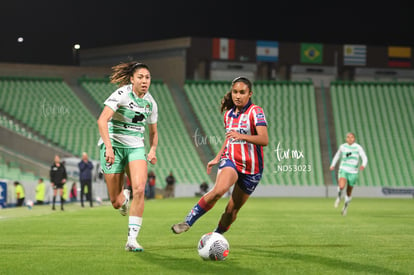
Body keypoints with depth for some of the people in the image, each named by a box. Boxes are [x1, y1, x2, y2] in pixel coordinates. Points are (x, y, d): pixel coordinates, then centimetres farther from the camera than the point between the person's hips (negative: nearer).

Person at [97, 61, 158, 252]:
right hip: (113, 145, -4)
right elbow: (102, 120, -23)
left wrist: (153, 150, 0)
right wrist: (108, 147, -32)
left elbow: (153, 131, 19)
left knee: (139, 189, -23)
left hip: (136, 148, 4)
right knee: (116, 203, -3)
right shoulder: (122, 94, -13)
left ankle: (132, 239, -17)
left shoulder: (150, 102, 5)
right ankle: (124, 197, 38)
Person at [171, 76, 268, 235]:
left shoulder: (256, 111, -10)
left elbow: (264, 140, -23)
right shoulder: (229, 113, 9)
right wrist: (217, 159, 24)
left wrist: (242, 136, -37)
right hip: (230, 160, 2)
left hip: (251, 167, -2)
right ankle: (188, 221, -26)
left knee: (233, 210, 4)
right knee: (219, 190, -30)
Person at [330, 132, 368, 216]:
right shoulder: (342, 146, 3)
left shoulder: (358, 147, -5)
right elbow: (337, 155, 21)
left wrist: (363, 165, -29)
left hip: (353, 172, 0)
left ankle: (345, 207, 35)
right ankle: (339, 197, 5)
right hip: (343, 170, 0)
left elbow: (365, 158, -8)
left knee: (349, 192, 10)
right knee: (341, 186, -27)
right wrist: (333, 165, 13)